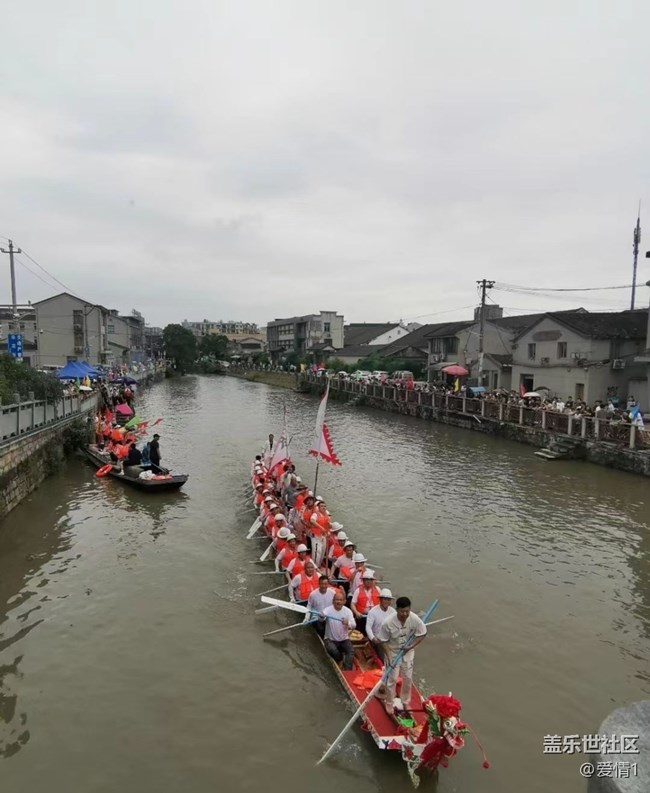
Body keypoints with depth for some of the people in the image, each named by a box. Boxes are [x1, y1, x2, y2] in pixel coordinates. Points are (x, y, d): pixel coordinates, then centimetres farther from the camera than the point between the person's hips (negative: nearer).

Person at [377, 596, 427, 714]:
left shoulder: (415, 619, -27)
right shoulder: (388, 622, -32)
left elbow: (422, 634, -10)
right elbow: (384, 641, -18)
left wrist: (411, 646, -19)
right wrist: (389, 657, -21)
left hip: (408, 652, 3)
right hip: (393, 652, -2)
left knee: (408, 678, 15)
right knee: (392, 679, 6)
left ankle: (405, 702, 38)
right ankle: (390, 704, 28)